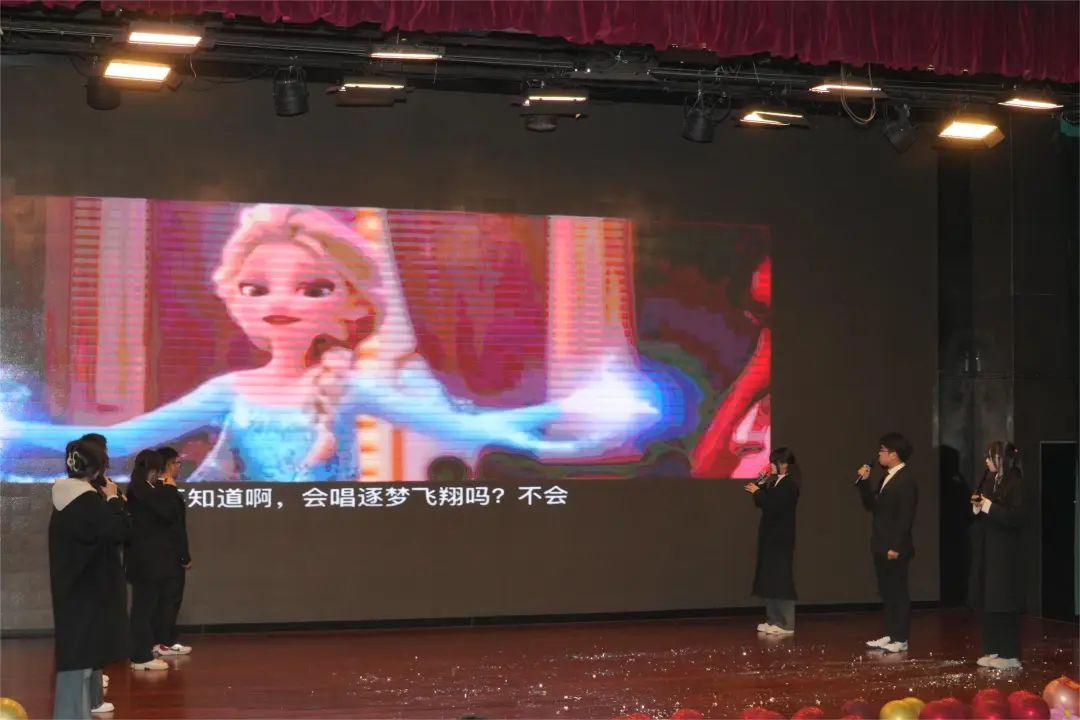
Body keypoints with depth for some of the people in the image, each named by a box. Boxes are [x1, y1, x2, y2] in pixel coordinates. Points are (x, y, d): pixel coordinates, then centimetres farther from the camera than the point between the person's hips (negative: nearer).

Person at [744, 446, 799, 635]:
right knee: (769, 579, 11)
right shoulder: (775, 482, 13)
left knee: (780, 579, -6)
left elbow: (773, 506, -24)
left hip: (780, 538, -9)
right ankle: (773, 620, 17)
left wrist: (758, 492, -15)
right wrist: (760, 486, 2)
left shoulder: (789, 485, -14)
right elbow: (764, 503, 13)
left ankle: (786, 624, -3)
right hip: (771, 536, 9)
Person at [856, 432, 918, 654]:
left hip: (895, 548, -9)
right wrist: (864, 481, 3)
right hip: (881, 546, 9)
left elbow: (905, 517, -19)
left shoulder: (906, 480, -14)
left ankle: (900, 639, 4)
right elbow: (870, 505, 15)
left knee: (898, 592, -2)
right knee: (887, 592, 13)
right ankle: (890, 635, 20)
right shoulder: (884, 478, 14)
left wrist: (896, 547, -21)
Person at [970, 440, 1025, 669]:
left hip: (1005, 552, -8)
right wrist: (977, 505, -2)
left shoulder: (1015, 483, -12)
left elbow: (1016, 517, -21)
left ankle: (1009, 654, 1)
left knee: (1004, 603, -5)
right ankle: (992, 650, 16)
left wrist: (990, 508, -20)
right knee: (987, 602, 9)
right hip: (986, 549, 8)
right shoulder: (989, 479, 11)